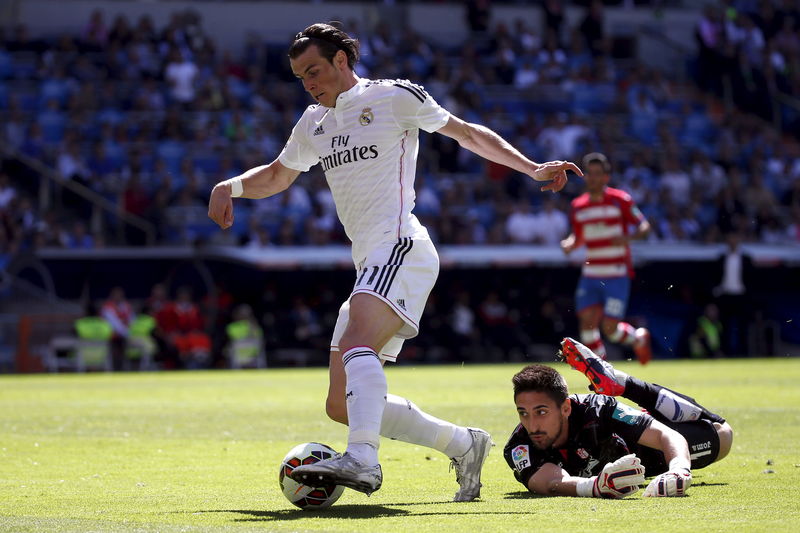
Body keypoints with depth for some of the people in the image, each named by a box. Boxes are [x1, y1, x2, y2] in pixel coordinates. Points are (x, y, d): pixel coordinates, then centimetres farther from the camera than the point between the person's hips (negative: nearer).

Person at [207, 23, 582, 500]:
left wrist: (532, 168, -2)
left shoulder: (394, 97, 3)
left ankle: (362, 460, -53)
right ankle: (464, 445, 11)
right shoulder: (315, 123, 23)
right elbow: (277, 176, 36)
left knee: (357, 341, -35)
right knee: (342, 406, 2)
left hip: (399, 245, -8)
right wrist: (230, 187, 16)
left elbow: (468, 133, 7)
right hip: (370, 264, 8)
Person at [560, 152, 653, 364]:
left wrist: (628, 237, -20)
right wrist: (569, 245, -3)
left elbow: (644, 226, 0)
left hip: (617, 275, -4)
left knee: (610, 329, -9)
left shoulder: (620, 200, -5)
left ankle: (639, 338, 24)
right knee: (587, 321, -7)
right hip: (591, 273, 4)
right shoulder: (578, 206, 8)